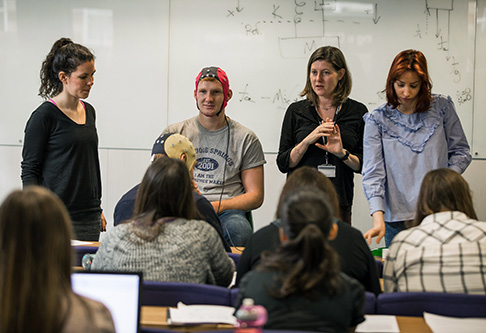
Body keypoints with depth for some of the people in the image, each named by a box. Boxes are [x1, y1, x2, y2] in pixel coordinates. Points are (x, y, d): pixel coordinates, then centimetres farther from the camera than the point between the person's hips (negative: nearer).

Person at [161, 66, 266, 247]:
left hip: (228, 211, 0)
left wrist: (217, 206, -9)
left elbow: (255, 196, 9)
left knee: (238, 228, -38)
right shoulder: (174, 133, 16)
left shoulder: (246, 139, 12)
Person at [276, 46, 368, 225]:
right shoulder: (296, 111, 6)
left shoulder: (358, 112, 5)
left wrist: (343, 154, -12)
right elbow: (283, 164, 2)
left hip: (340, 204, 0)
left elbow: (365, 165, 6)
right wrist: (307, 140, -13)